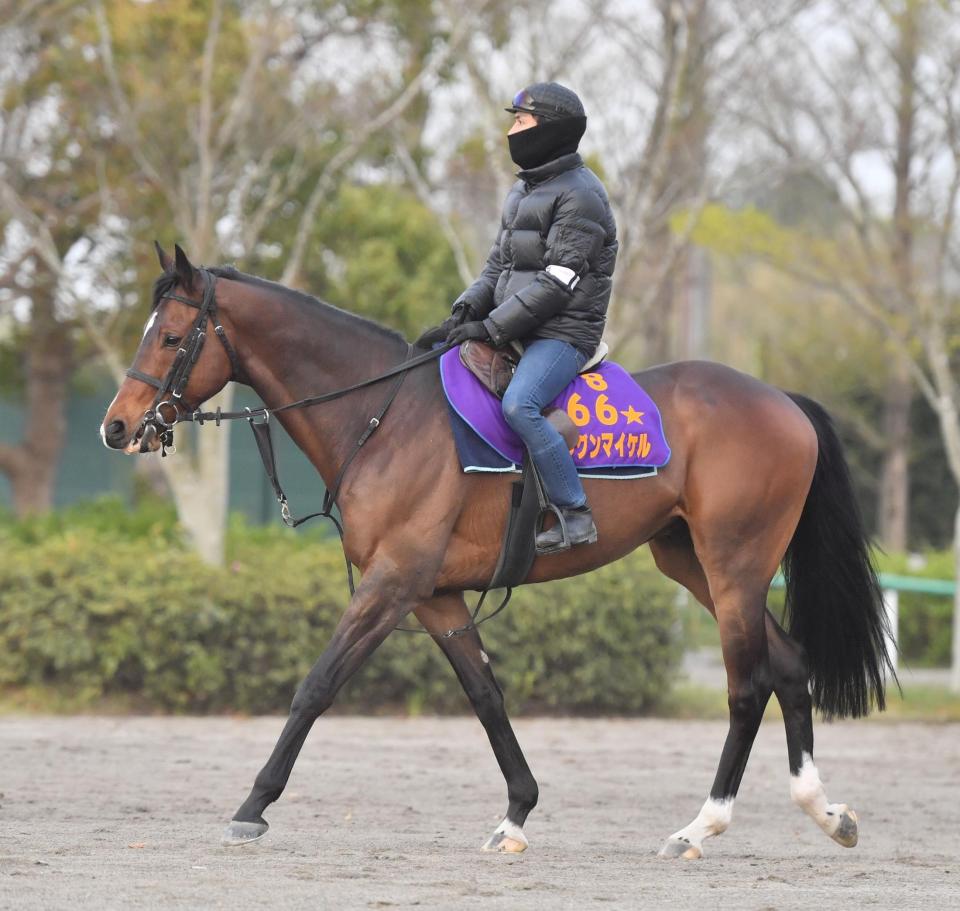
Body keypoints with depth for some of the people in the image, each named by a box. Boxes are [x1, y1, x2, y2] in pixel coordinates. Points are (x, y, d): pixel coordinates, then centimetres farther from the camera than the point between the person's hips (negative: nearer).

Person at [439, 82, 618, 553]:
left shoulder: (579, 194, -12)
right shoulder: (525, 188, 19)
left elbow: (558, 282, -19)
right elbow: (499, 262, 20)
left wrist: (492, 327, -21)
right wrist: (468, 307, 0)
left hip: (563, 333, -10)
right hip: (517, 331, 10)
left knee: (518, 405, -33)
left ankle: (576, 516, -27)